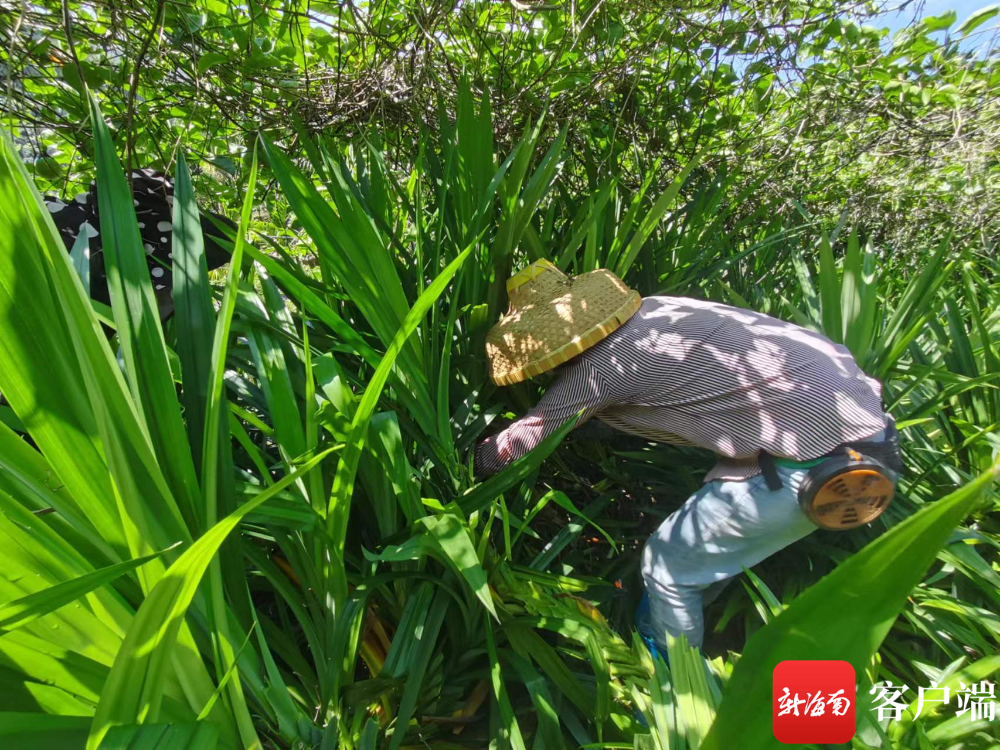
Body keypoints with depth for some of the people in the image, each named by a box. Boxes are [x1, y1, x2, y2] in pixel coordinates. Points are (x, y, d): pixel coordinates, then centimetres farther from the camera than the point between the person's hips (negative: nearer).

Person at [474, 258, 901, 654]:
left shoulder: (599, 365, -17)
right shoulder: (648, 311, 6)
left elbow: (524, 438, -3)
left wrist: (475, 460, 16)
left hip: (820, 461, -9)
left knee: (668, 566, 6)